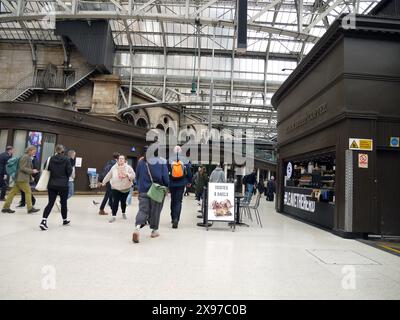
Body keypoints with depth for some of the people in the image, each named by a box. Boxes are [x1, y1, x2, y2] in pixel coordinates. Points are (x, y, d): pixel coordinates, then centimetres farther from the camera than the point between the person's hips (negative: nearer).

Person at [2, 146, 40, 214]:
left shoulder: (28, 157, 18)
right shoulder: (25, 157, -12)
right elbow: (22, 168, -19)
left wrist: (30, 175, 17)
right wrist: (32, 171, -16)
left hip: (19, 178, 10)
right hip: (22, 178, -10)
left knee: (13, 192, 10)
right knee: (28, 192, -5)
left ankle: (6, 207, 15)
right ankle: (30, 208, -2)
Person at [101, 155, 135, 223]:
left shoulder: (128, 167, -3)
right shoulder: (114, 167, 2)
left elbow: (133, 175, -7)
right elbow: (109, 175, 12)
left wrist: (127, 174, -25)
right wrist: (104, 182, 20)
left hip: (125, 188, 0)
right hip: (115, 187, 0)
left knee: (123, 202, 11)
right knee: (115, 202, -6)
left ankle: (123, 213, 34)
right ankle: (113, 216, 3)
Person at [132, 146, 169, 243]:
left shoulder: (141, 161, 4)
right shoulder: (161, 162, -8)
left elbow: (137, 176, 12)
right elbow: (165, 177, -11)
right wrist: (167, 185, 7)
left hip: (143, 190, 2)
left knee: (143, 210, 3)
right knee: (155, 211, 11)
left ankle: (137, 228, -20)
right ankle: (154, 230, 22)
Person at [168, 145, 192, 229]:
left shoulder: (169, 161, -3)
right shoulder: (185, 161, -2)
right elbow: (189, 173, 3)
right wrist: (189, 182, 15)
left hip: (172, 184, 1)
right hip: (181, 184, -1)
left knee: (173, 201, 16)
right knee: (178, 201, 1)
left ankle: (173, 218, 27)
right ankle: (176, 219, -13)